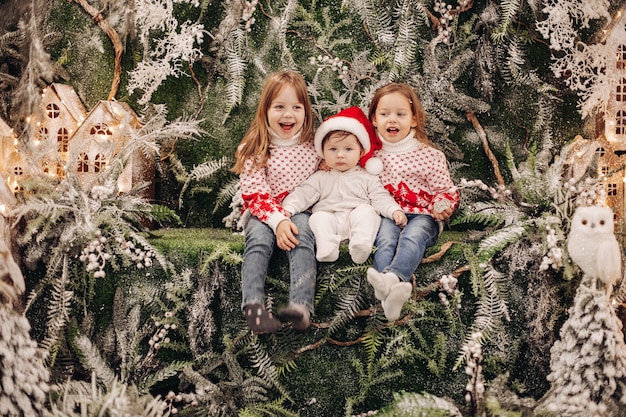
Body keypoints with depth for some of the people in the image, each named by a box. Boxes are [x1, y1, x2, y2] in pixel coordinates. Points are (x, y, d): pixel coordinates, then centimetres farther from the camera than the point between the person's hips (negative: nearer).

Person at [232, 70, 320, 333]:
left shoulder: (314, 145, 6)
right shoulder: (254, 149, -2)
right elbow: (255, 194, -9)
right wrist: (278, 220, -24)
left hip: (302, 212, 1)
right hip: (263, 213, 0)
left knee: (302, 232, -31)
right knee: (259, 238, -31)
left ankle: (301, 306, -47)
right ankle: (253, 305, -44)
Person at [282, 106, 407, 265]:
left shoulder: (367, 177, 17)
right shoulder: (321, 178, 19)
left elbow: (381, 198, 8)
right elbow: (303, 194, 9)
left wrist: (395, 211, -11)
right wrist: (288, 208, -9)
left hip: (357, 219, -1)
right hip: (329, 218, 1)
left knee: (366, 211, -27)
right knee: (319, 217, -26)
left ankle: (361, 244, -44)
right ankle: (327, 248, -44)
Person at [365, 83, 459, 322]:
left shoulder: (429, 156, 6)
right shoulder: (371, 153, 12)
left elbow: (445, 190, 11)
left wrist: (443, 205, -12)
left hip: (421, 215, -1)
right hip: (386, 214, 1)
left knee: (413, 236, -33)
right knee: (386, 237, -31)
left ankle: (392, 277, -60)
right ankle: (385, 288, -58)